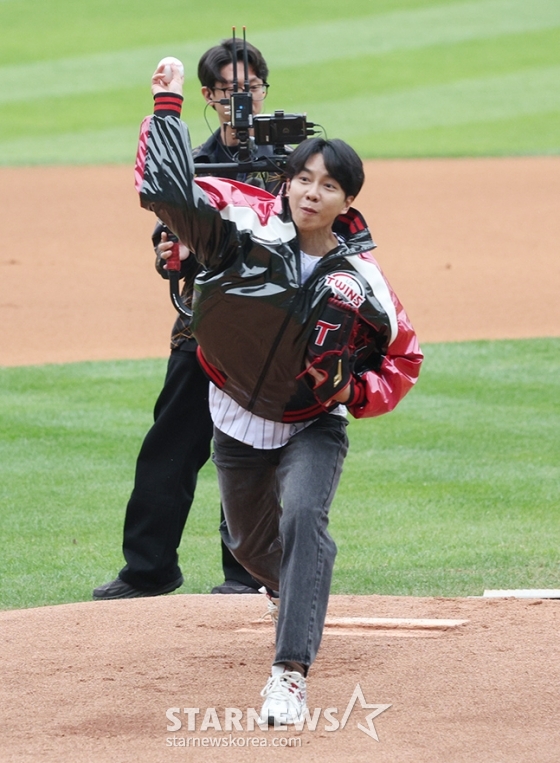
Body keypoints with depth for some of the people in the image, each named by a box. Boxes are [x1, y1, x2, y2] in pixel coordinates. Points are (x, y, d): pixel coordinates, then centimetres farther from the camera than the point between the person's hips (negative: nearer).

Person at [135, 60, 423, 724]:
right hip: (238, 421, 3)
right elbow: (168, 189, -27)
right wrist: (166, 107, -27)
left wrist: (357, 392, -19)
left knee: (303, 519, -29)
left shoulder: (362, 281, -17)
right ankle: (291, 595, 58)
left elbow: (403, 357, -3)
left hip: (314, 426, -3)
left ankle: (290, 675, -33)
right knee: (249, 540, 20)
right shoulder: (247, 226, -18)